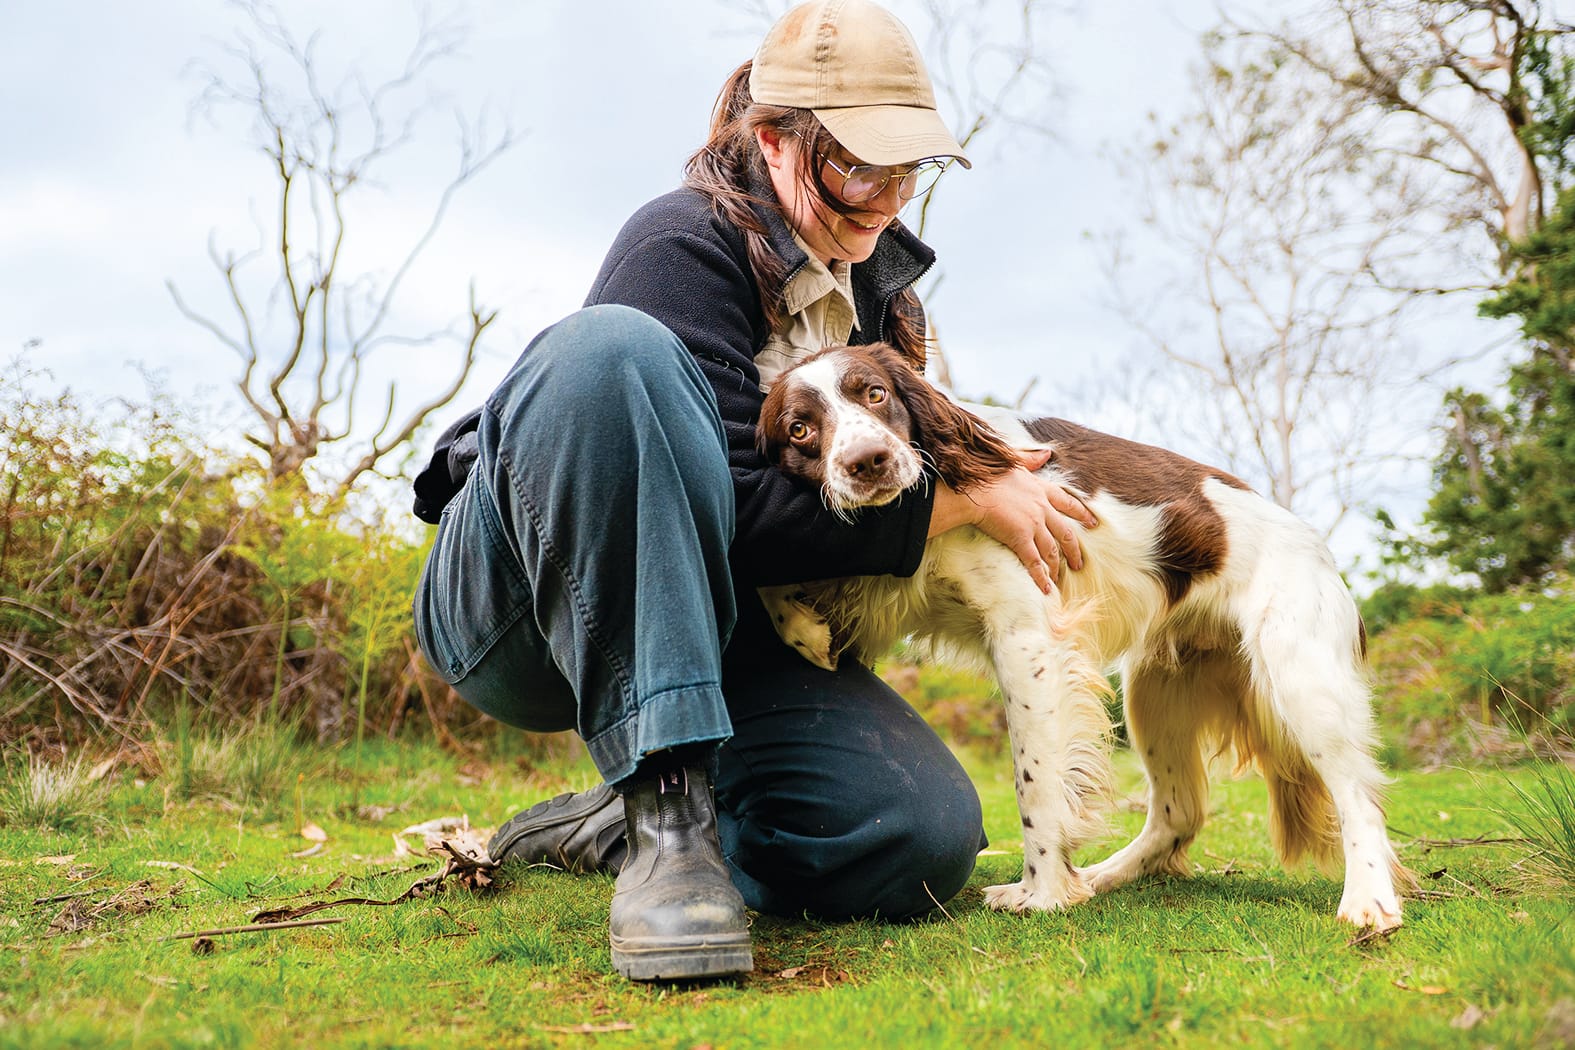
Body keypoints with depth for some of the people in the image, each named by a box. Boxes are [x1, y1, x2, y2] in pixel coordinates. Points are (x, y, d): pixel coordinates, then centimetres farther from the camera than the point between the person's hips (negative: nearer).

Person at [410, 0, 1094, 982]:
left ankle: (619, 823, 8)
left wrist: (987, 471, 0)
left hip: (715, 630, 7)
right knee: (612, 347, -36)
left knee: (926, 838, -17)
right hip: (522, 598, -6)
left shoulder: (875, 286, 7)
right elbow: (743, 512, -25)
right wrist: (966, 502, -18)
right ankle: (663, 797, -35)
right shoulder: (682, 246, -17)